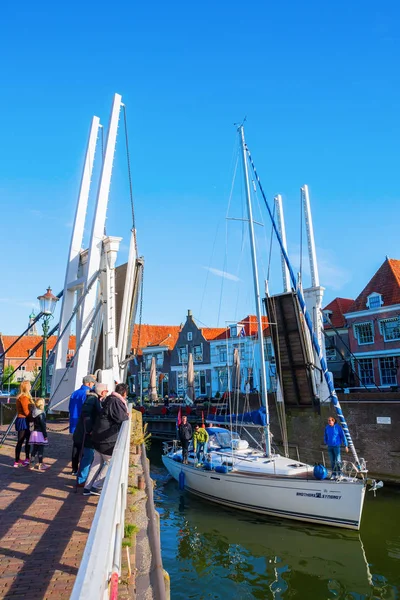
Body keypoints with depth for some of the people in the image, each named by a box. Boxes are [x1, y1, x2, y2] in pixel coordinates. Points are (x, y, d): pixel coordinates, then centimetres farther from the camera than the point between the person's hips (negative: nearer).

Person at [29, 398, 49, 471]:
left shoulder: (34, 413, 7)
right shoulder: (41, 414, -17)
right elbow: (43, 425, -17)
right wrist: (45, 435, -12)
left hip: (34, 432, 8)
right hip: (40, 433, -8)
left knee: (34, 449, 13)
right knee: (40, 450, 0)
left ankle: (31, 464, 18)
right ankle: (40, 465, 6)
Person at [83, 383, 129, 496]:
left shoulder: (110, 400, 12)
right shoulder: (116, 402, -19)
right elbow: (121, 418, -23)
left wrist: (125, 415, 8)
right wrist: (127, 416, -3)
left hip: (98, 436, 10)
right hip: (108, 439, -10)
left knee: (97, 462, 17)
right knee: (110, 463, 6)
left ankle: (88, 487, 21)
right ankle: (96, 487, 7)